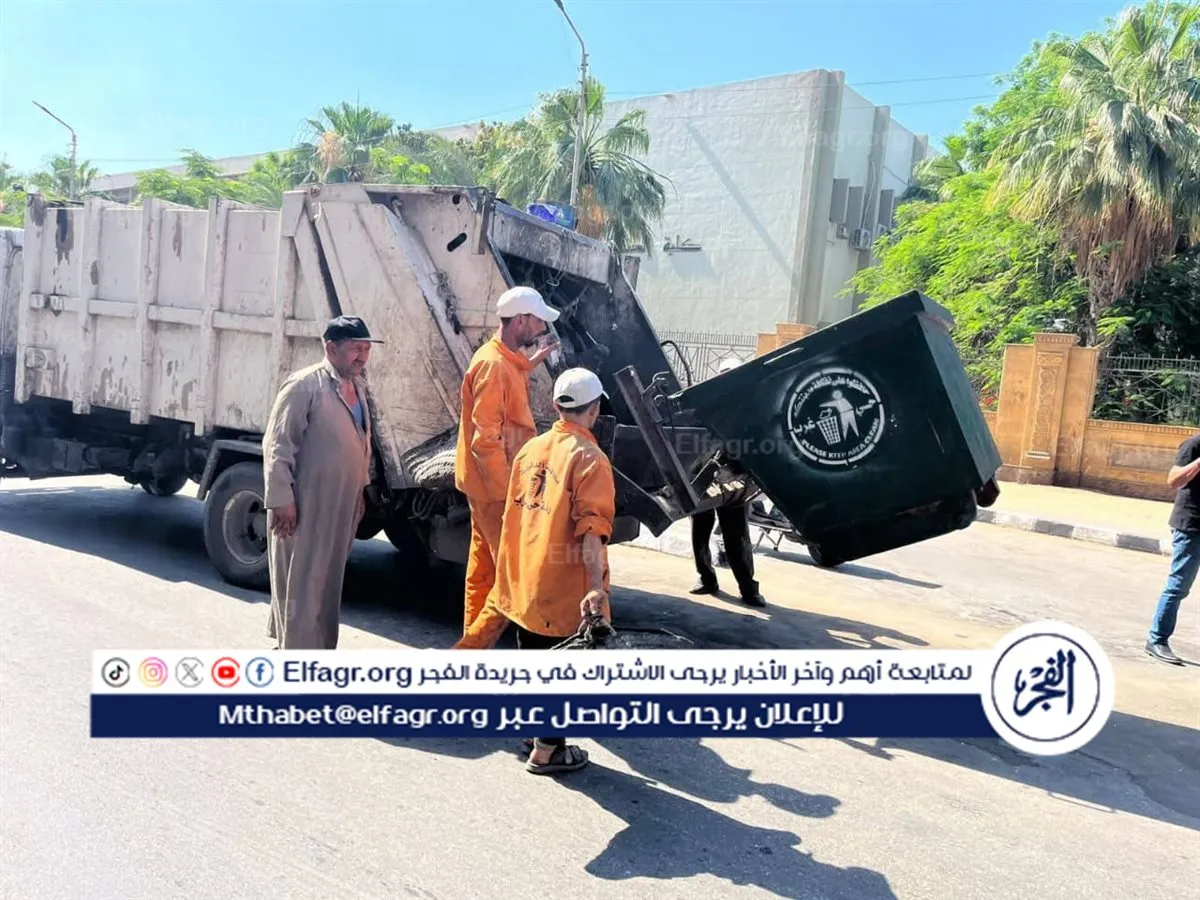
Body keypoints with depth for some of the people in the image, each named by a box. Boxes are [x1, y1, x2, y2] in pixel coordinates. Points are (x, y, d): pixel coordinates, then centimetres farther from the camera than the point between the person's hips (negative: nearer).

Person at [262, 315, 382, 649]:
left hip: (340, 506, 8)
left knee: (327, 581, 18)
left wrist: (360, 490, 19)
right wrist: (281, 499, -20)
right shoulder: (304, 385, -15)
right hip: (304, 507, -8)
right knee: (301, 584, 1)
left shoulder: (358, 386, 10)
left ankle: (315, 645, 33)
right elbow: (276, 446, -17)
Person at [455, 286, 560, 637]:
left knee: (485, 564, 16)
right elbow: (486, 439, -24)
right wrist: (506, 491, -22)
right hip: (494, 484, -10)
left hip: (490, 482, 10)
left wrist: (530, 364, 24)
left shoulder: (504, 358, 9)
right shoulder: (493, 364, -20)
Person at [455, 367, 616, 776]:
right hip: (565, 587, -7)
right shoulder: (589, 458, -15)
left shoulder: (531, 448, 6)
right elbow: (592, 528, -24)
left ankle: (534, 732, 36)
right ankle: (547, 750, 16)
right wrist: (596, 585, -27)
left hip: (523, 580, 7)